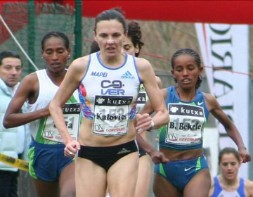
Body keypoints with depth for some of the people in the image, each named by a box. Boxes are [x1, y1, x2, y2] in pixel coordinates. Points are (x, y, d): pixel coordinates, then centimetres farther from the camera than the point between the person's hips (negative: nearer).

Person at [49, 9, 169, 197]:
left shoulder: (141, 67, -4)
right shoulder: (81, 66, -6)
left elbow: (163, 113, 0)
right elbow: (55, 105, 7)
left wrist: (151, 122, -22)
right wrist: (67, 139, -5)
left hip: (125, 152, 0)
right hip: (89, 153, 0)